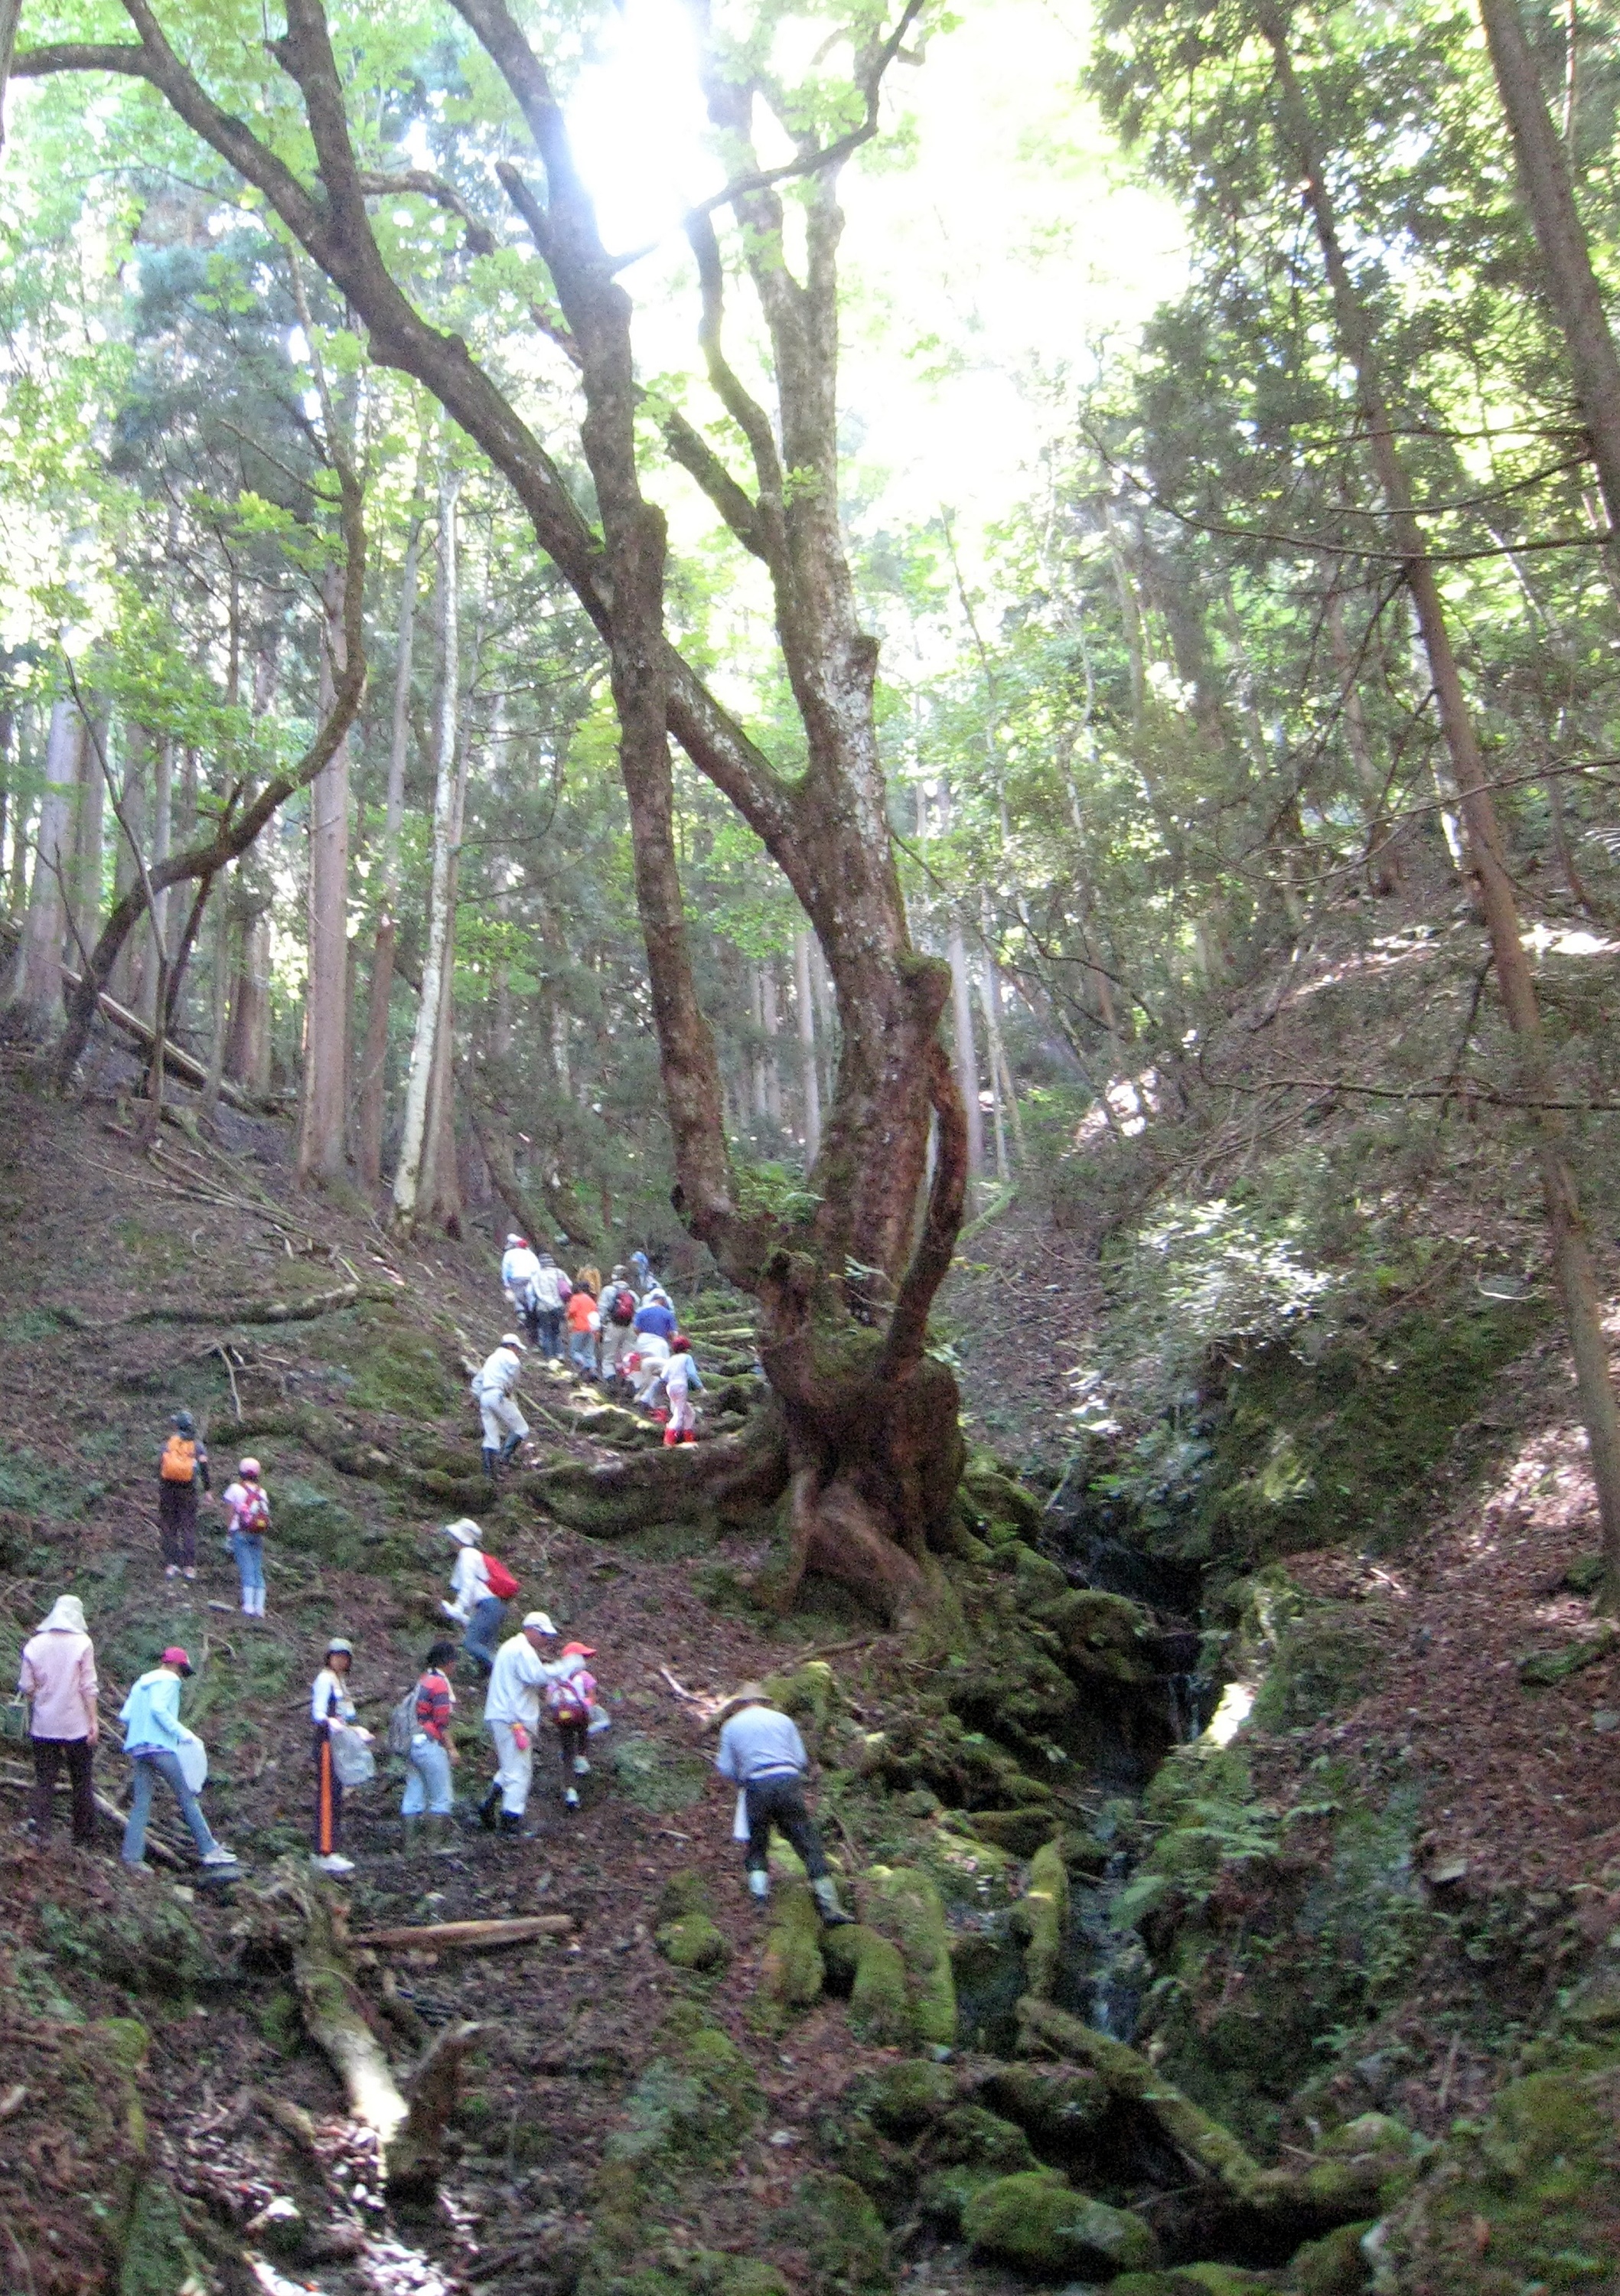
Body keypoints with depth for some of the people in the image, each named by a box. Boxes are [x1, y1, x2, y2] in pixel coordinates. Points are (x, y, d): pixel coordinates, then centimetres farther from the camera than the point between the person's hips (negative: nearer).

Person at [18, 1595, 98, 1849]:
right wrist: (94, 1720, -6)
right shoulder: (82, 1643, -8)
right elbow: (88, 1686, -10)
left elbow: (26, 1687, 1)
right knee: (81, 1781, 10)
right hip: (76, 1724, -2)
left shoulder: (35, 1644, -1)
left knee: (44, 1780, 9)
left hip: (43, 1725, 2)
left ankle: (42, 1834, -1)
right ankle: (84, 1837, 15)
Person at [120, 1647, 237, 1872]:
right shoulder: (168, 1680, -3)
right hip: (161, 1746, -7)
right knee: (187, 1797, -2)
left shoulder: (141, 1683, 20)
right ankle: (209, 1850, -2)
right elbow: (158, 1708, -20)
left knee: (141, 1803, 6)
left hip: (138, 1748, 8)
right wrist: (180, 1732, -18)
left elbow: (125, 1716, 14)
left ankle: (132, 1858, -1)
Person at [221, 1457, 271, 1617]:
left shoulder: (235, 1489, -3)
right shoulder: (262, 1492, 7)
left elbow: (229, 1514, -4)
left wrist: (228, 1533, 1)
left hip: (240, 1533, -3)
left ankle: (248, 1606, -12)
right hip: (258, 1536, 3)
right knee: (258, 1571, 7)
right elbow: (266, 1516, 4)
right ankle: (259, 1607, 2)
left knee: (247, 1570, -5)